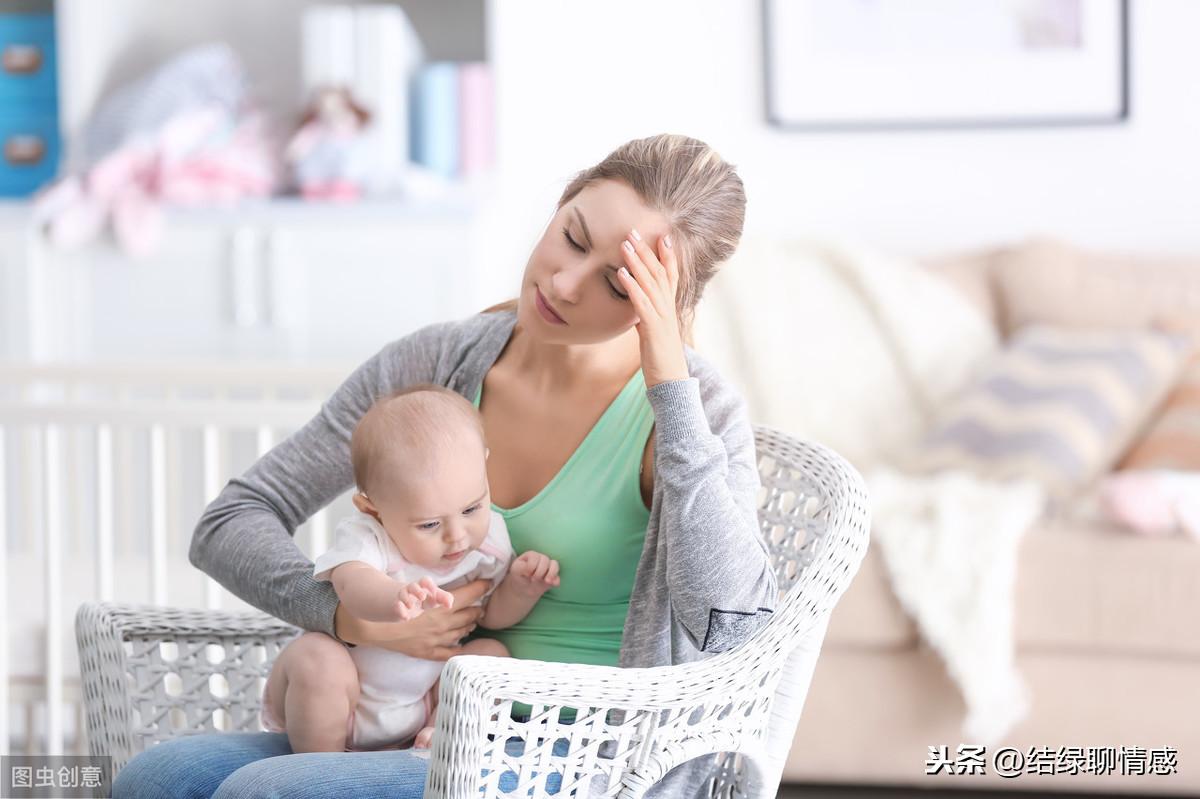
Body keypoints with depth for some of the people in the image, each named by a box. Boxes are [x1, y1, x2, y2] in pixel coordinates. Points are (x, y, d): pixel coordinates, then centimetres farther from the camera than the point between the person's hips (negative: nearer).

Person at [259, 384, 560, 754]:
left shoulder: (487, 534, -7)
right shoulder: (364, 537, -24)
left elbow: (492, 614, 7)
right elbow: (352, 582, -48)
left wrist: (521, 587, -16)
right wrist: (396, 599, -71)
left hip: (423, 705, 4)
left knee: (491, 654, -15)